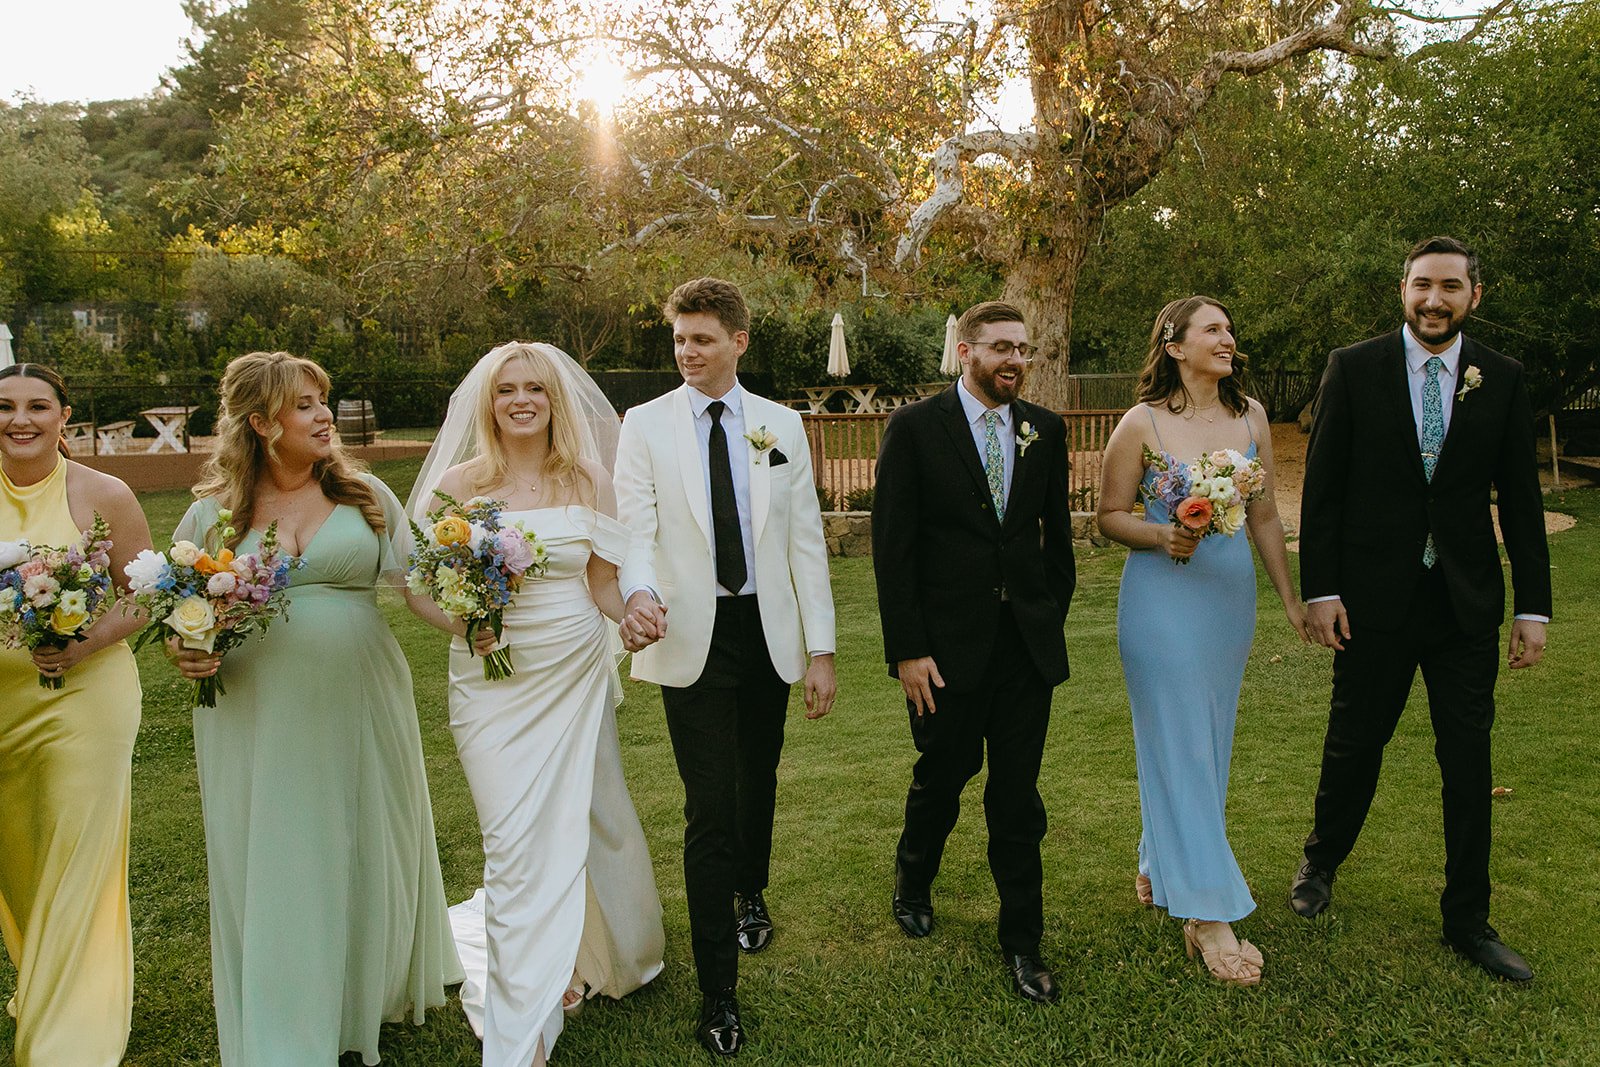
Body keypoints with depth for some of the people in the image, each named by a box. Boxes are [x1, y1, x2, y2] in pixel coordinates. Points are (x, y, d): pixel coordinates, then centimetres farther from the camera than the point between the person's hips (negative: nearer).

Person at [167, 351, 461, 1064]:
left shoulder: (364, 495, 3)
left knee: (367, 856, 14)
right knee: (271, 869, 7)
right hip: (256, 720, 0)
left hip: (359, 709, 1)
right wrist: (186, 654, -10)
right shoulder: (210, 514, 2)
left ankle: (371, 994, 39)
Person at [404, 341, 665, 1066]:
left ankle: (609, 952, 46)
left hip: (576, 675, 2)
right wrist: (461, 624, -19)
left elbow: (603, 583, 4)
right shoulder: (459, 482, -4)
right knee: (517, 842, -1)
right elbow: (418, 586, 1)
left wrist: (635, 613, -18)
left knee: (583, 824, 15)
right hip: (495, 680, -2)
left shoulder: (586, 482, 1)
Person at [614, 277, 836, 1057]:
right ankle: (718, 991, 8)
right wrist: (639, 593, -30)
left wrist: (821, 649, 0)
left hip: (769, 632, 3)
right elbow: (634, 527, -8)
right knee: (709, 809, -4)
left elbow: (806, 540, 3)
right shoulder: (646, 425, 0)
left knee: (757, 782, 19)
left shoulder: (782, 426, 4)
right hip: (691, 637, -2)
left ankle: (751, 893, 49)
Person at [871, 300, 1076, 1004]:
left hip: (1028, 643, 3)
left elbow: (1056, 531, 13)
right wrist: (906, 649, -12)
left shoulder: (1045, 430, 5)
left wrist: (1053, 617, 8)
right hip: (948, 643, -2)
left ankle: (1022, 942, 22)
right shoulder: (915, 428, -6)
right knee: (942, 776, 14)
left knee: (1017, 795, 8)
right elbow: (891, 545, -9)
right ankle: (913, 884, 44)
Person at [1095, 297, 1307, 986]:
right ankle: (1208, 916, 3)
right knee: (1179, 745, -3)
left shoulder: (1250, 416, 6)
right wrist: (1162, 536, -21)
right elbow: (1110, 516, -2)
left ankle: (1159, 865, 33)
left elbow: (1265, 516, 10)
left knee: (1209, 741, 13)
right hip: (1163, 595, -5)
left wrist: (1291, 598, 11)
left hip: (1231, 594, 6)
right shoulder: (1142, 424, -8)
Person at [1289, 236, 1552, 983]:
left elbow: (1521, 500, 5)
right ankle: (1320, 863, 36)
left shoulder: (1502, 379, 3)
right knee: (1355, 743, 10)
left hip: (1466, 601, 2)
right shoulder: (1354, 368, -3)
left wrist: (1533, 606, 2)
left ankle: (1468, 920, 23)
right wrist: (1319, 591, -8)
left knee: (1469, 760, 8)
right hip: (1374, 598, -2)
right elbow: (1322, 488, -3)